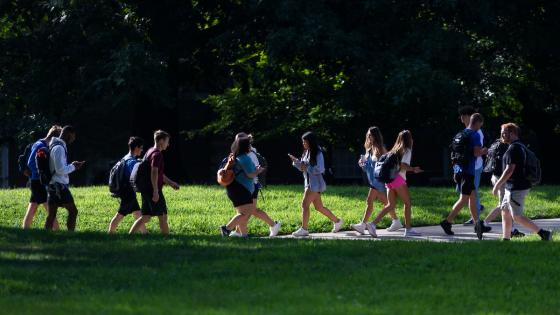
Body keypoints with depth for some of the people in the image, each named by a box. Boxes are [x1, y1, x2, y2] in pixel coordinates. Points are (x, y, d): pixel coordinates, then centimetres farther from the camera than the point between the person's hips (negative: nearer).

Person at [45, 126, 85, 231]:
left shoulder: (54, 146, 16)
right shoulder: (59, 148, -15)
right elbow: (60, 169, -21)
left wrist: (73, 166, 14)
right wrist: (73, 166, -6)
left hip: (53, 185, 9)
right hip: (59, 185, -9)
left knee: (51, 215, 7)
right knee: (73, 211, -4)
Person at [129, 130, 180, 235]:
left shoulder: (150, 152, 18)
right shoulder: (157, 154, -13)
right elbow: (154, 172, -23)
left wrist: (171, 183, 29)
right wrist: (156, 191, -25)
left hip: (146, 190, 9)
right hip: (153, 190, -9)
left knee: (145, 217, 10)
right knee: (162, 216, 0)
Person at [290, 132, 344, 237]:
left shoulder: (317, 153, -12)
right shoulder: (306, 153, 12)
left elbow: (320, 169, -19)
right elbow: (302, 167, 18)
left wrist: (307, 168, -20)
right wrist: (296, 161, 0)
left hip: (315, 183, -9)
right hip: (309, 182, 9)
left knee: (305, 204, -12)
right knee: (319, 207, 13)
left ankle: (304, 229, -10)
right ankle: (337, 221, 25)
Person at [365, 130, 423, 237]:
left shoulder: (395, 150, 20)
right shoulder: (407, 150, -3)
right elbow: (403, 166, -16)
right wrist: (413, 169, -7)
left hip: (389, 179, 7)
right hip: (399, 179, -7)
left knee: (391, 205, 6)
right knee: (408, 203, 4)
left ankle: (373, 224, -9)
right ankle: (408, 229, 5)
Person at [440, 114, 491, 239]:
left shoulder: (462, 134, 14)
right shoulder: (475, 135, -11)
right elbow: (476, 153, -19)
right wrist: (483, 151, 1)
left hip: (459, 169, 9)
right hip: (468, 170, -9)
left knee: (473, 196, 15)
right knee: (464, 199, -6)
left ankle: (478, 225, 21)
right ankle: (447, 222, -12)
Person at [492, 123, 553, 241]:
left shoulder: (513, 149, -17)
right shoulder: (521, 146, 15)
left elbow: (509, 170, -22)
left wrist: (497, 186, -16)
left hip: (516, 188, -10)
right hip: (512, 187, 10)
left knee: (517, 216, -7)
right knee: (505, 212, 15)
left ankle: (543, 233, -9)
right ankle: (506, 239, 16)